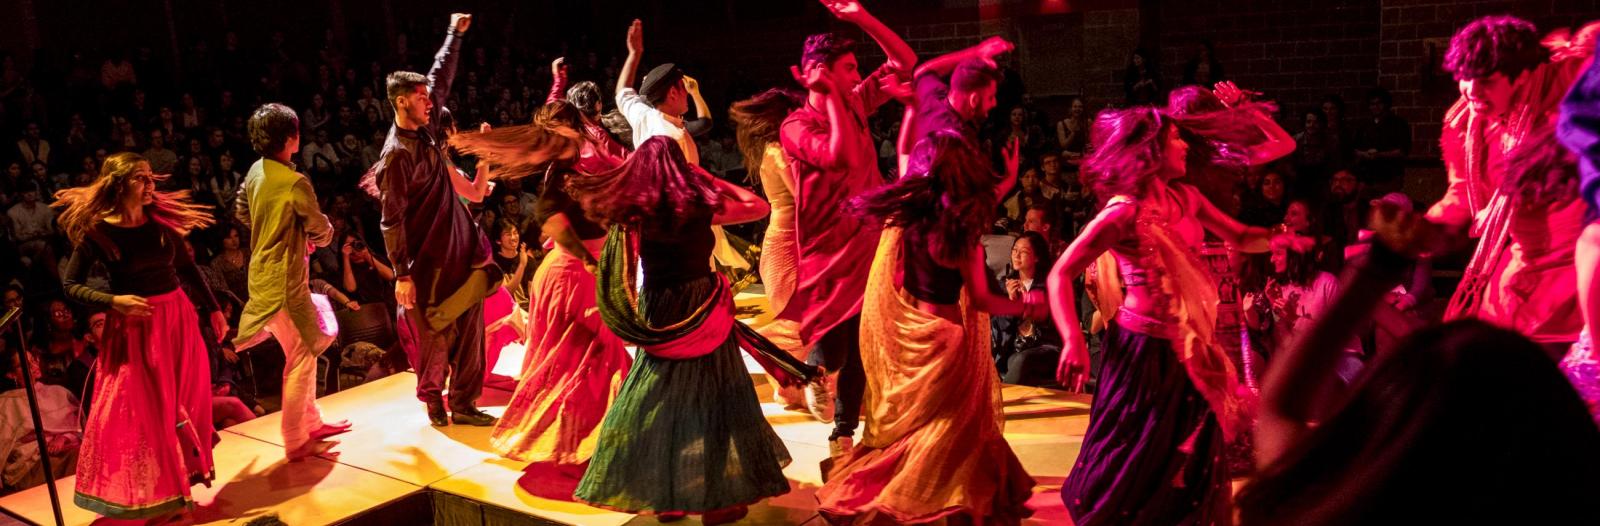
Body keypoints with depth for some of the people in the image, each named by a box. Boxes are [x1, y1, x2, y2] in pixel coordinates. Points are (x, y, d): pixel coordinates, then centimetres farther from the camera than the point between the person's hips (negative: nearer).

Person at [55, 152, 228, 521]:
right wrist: (114, 301, -20)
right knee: (141, 412, 2)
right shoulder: (97, 231, -10)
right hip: (135, 326, -5)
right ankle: (153, 495, 16)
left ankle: (176, 487, 29)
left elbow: (187, 268, 13)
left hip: (179, 318, 5)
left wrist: (213, 309, 13)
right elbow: (70, 285, -5)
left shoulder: (161, 218, 2)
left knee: (185, 405, 12)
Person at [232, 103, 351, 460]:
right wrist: (318, 237, 10)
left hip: (264, 274, 9)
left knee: (306, 350, 20)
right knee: (302, 358, 1)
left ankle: (311, 423, 31)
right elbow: (322, 230, -13)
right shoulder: (295, 183, -21)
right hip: (285, 280, -9)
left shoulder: (256, 172, 5)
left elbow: (242, 212, 19)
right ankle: (295, 443, 9)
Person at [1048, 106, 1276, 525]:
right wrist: (1074, 341, -30)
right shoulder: (1125, 213, -19)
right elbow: (1061, 274, -20)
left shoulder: (1184, 198, 3)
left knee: (1192, 460, 17)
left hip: (1189, 345, 7)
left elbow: (1241, 238, 11)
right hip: (1144, 347, -7)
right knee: (1134, 460, 6)